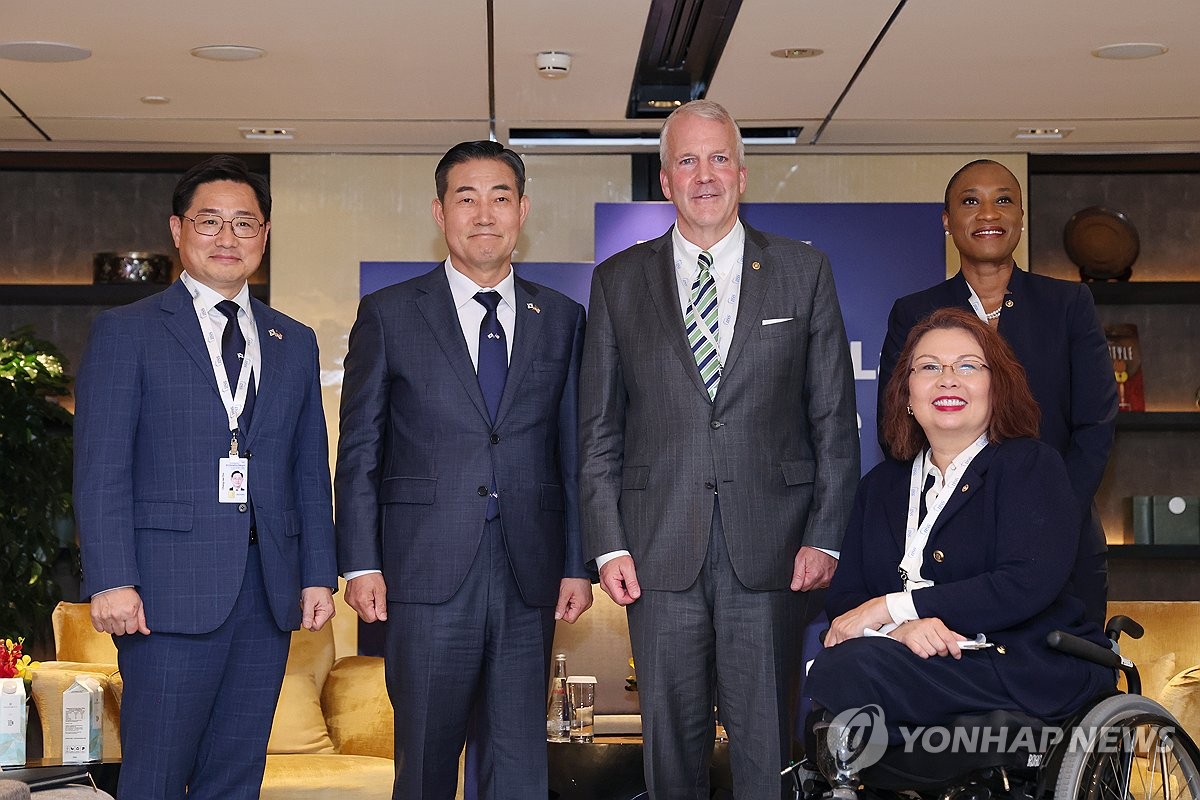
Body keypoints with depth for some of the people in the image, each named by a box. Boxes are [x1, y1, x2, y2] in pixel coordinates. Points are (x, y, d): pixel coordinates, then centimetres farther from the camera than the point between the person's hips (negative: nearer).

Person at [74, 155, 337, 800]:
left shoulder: (294, 343, 17)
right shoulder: (125, 331, 3)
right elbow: (100, 468, -4)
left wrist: (319, 574, 7)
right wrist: (111, 581, -13)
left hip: (269, 592, 4)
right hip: (171, 589, -4)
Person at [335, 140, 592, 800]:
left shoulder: (562, 319, 11)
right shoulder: (388, 315, 5)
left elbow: (574, 451, 11)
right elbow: (359, 451, 3)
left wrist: (578, 563, 5)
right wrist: (360, 563, -5)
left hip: (529, 576, 2)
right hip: (428, 573, -2)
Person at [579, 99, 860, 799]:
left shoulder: (805, 271, 7)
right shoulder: (619, 281, 9)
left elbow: (834, 418, 6)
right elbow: (599, 428, 8)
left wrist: (826, 535, -2)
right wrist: (608, 543, 0)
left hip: (769, 549, -1)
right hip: (660, 549, 1)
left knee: (767, 739, 1)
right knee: (672, 737, 7)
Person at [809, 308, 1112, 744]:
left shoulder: (1032, 466, 2)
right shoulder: (881, 485, 18)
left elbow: (1027, 585, -15)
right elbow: (844, 598, 7)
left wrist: (891, 606, -14)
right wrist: (900, 627, -18)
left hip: (1031, 670, -5)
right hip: (921, 660, 5)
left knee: (846, 671, -28)